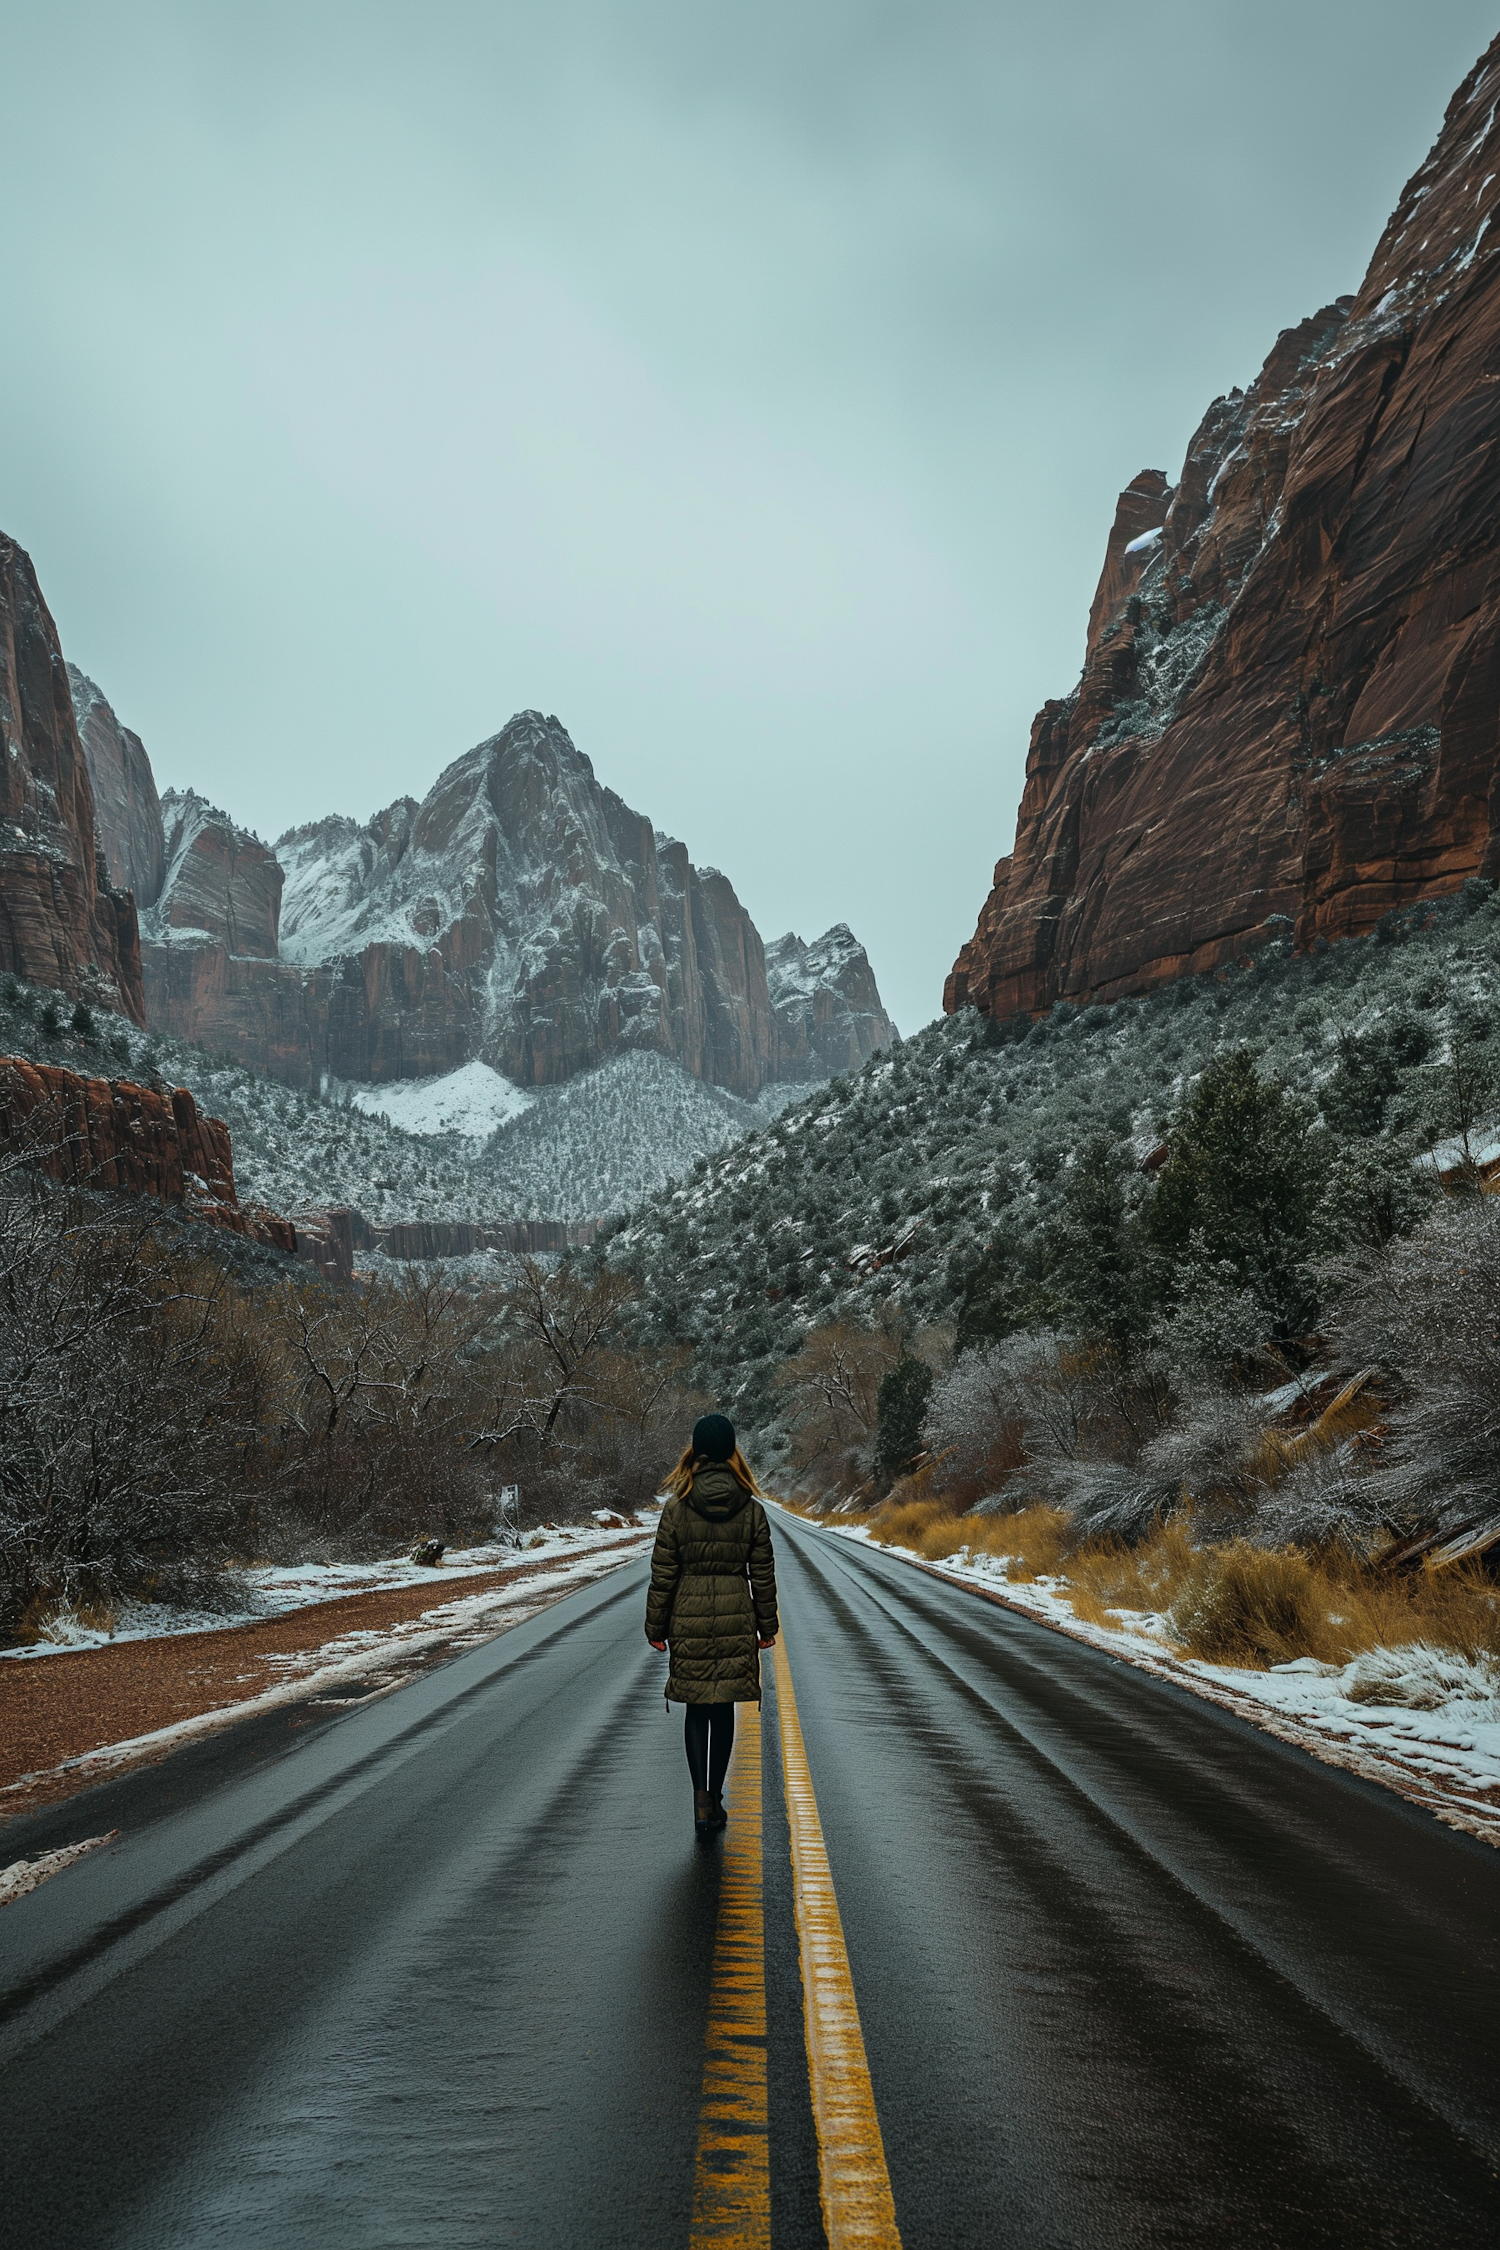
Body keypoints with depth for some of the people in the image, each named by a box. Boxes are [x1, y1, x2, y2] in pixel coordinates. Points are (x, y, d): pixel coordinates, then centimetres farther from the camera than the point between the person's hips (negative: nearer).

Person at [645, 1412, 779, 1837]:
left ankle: (702, 1797, -1)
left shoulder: (676, 1509, -8)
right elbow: (763, 1575, 2)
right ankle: (714, 1798, 20)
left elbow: (663, 1575, -4)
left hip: (689, 1619, -1)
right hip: (736, 1620, 1)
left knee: (696, 1708, 10)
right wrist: (767, 1625, 12)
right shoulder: (752, 1510, -4)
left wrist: (655, 1627, 5)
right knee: (724, 1708, 12)